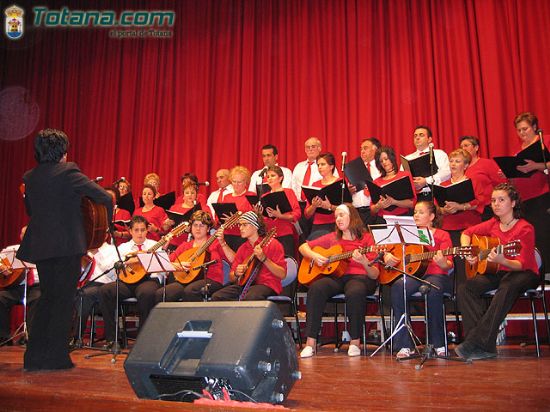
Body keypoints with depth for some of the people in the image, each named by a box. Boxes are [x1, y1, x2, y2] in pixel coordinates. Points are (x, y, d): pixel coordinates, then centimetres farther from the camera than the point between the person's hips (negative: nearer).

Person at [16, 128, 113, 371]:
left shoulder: (29, 177, 8)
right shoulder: (68, 172, -10)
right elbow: (104, 197, -13)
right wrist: (108, 222, 3)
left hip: (39, 246, 6)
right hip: (67, 245, -6)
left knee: (46, 297, 17)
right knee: (63, 299, 3)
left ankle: (34, 357, 21)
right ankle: (56, 357, 7)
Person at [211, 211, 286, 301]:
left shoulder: (272, 244, -2)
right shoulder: (243, 248, 16)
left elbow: (282, 275, -10)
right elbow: (231, 277, 18)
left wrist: (263, 259, -21)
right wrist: (236, 273, -6)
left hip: (267, 285, -5)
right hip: (246, 284, 6)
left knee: (249, 298, -37)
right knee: (216, 297, -16)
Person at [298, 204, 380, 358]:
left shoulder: (365, 238, 5)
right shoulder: (332, 238, 17)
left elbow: (375, 275, -2)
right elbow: (303, 247, 21)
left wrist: (364, 262, -23)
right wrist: (315, 256, 0)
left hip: (359, 277, -3)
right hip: (335, 277, 3)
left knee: (355, 293, -38)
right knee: (316, 288, -30)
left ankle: (355, 342, -20)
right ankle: (310, 342, -26)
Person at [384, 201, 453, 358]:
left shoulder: (442, 235, 10)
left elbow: (448, 265, 0)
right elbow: (388, 249, 22)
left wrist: (442, 262, -24)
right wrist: (387, 256, -2)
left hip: (435, 274, -2)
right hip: (413, 273, 3)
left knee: (433, 290, -37)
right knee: (398, 288, -31)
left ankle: (439, 344, -18)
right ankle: (405, 345, -27)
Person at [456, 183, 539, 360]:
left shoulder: (525, 229, -12)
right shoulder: (493, 224, 4)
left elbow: (522, 264, -17)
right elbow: (467, 233, 18)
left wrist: (502, 261, -38)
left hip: (523, 274, -5)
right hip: (498, 273, 6)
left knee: (508, 287, -40)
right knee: (465, 288, -20)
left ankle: (476, 341, -38)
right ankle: (485, 347, -28)